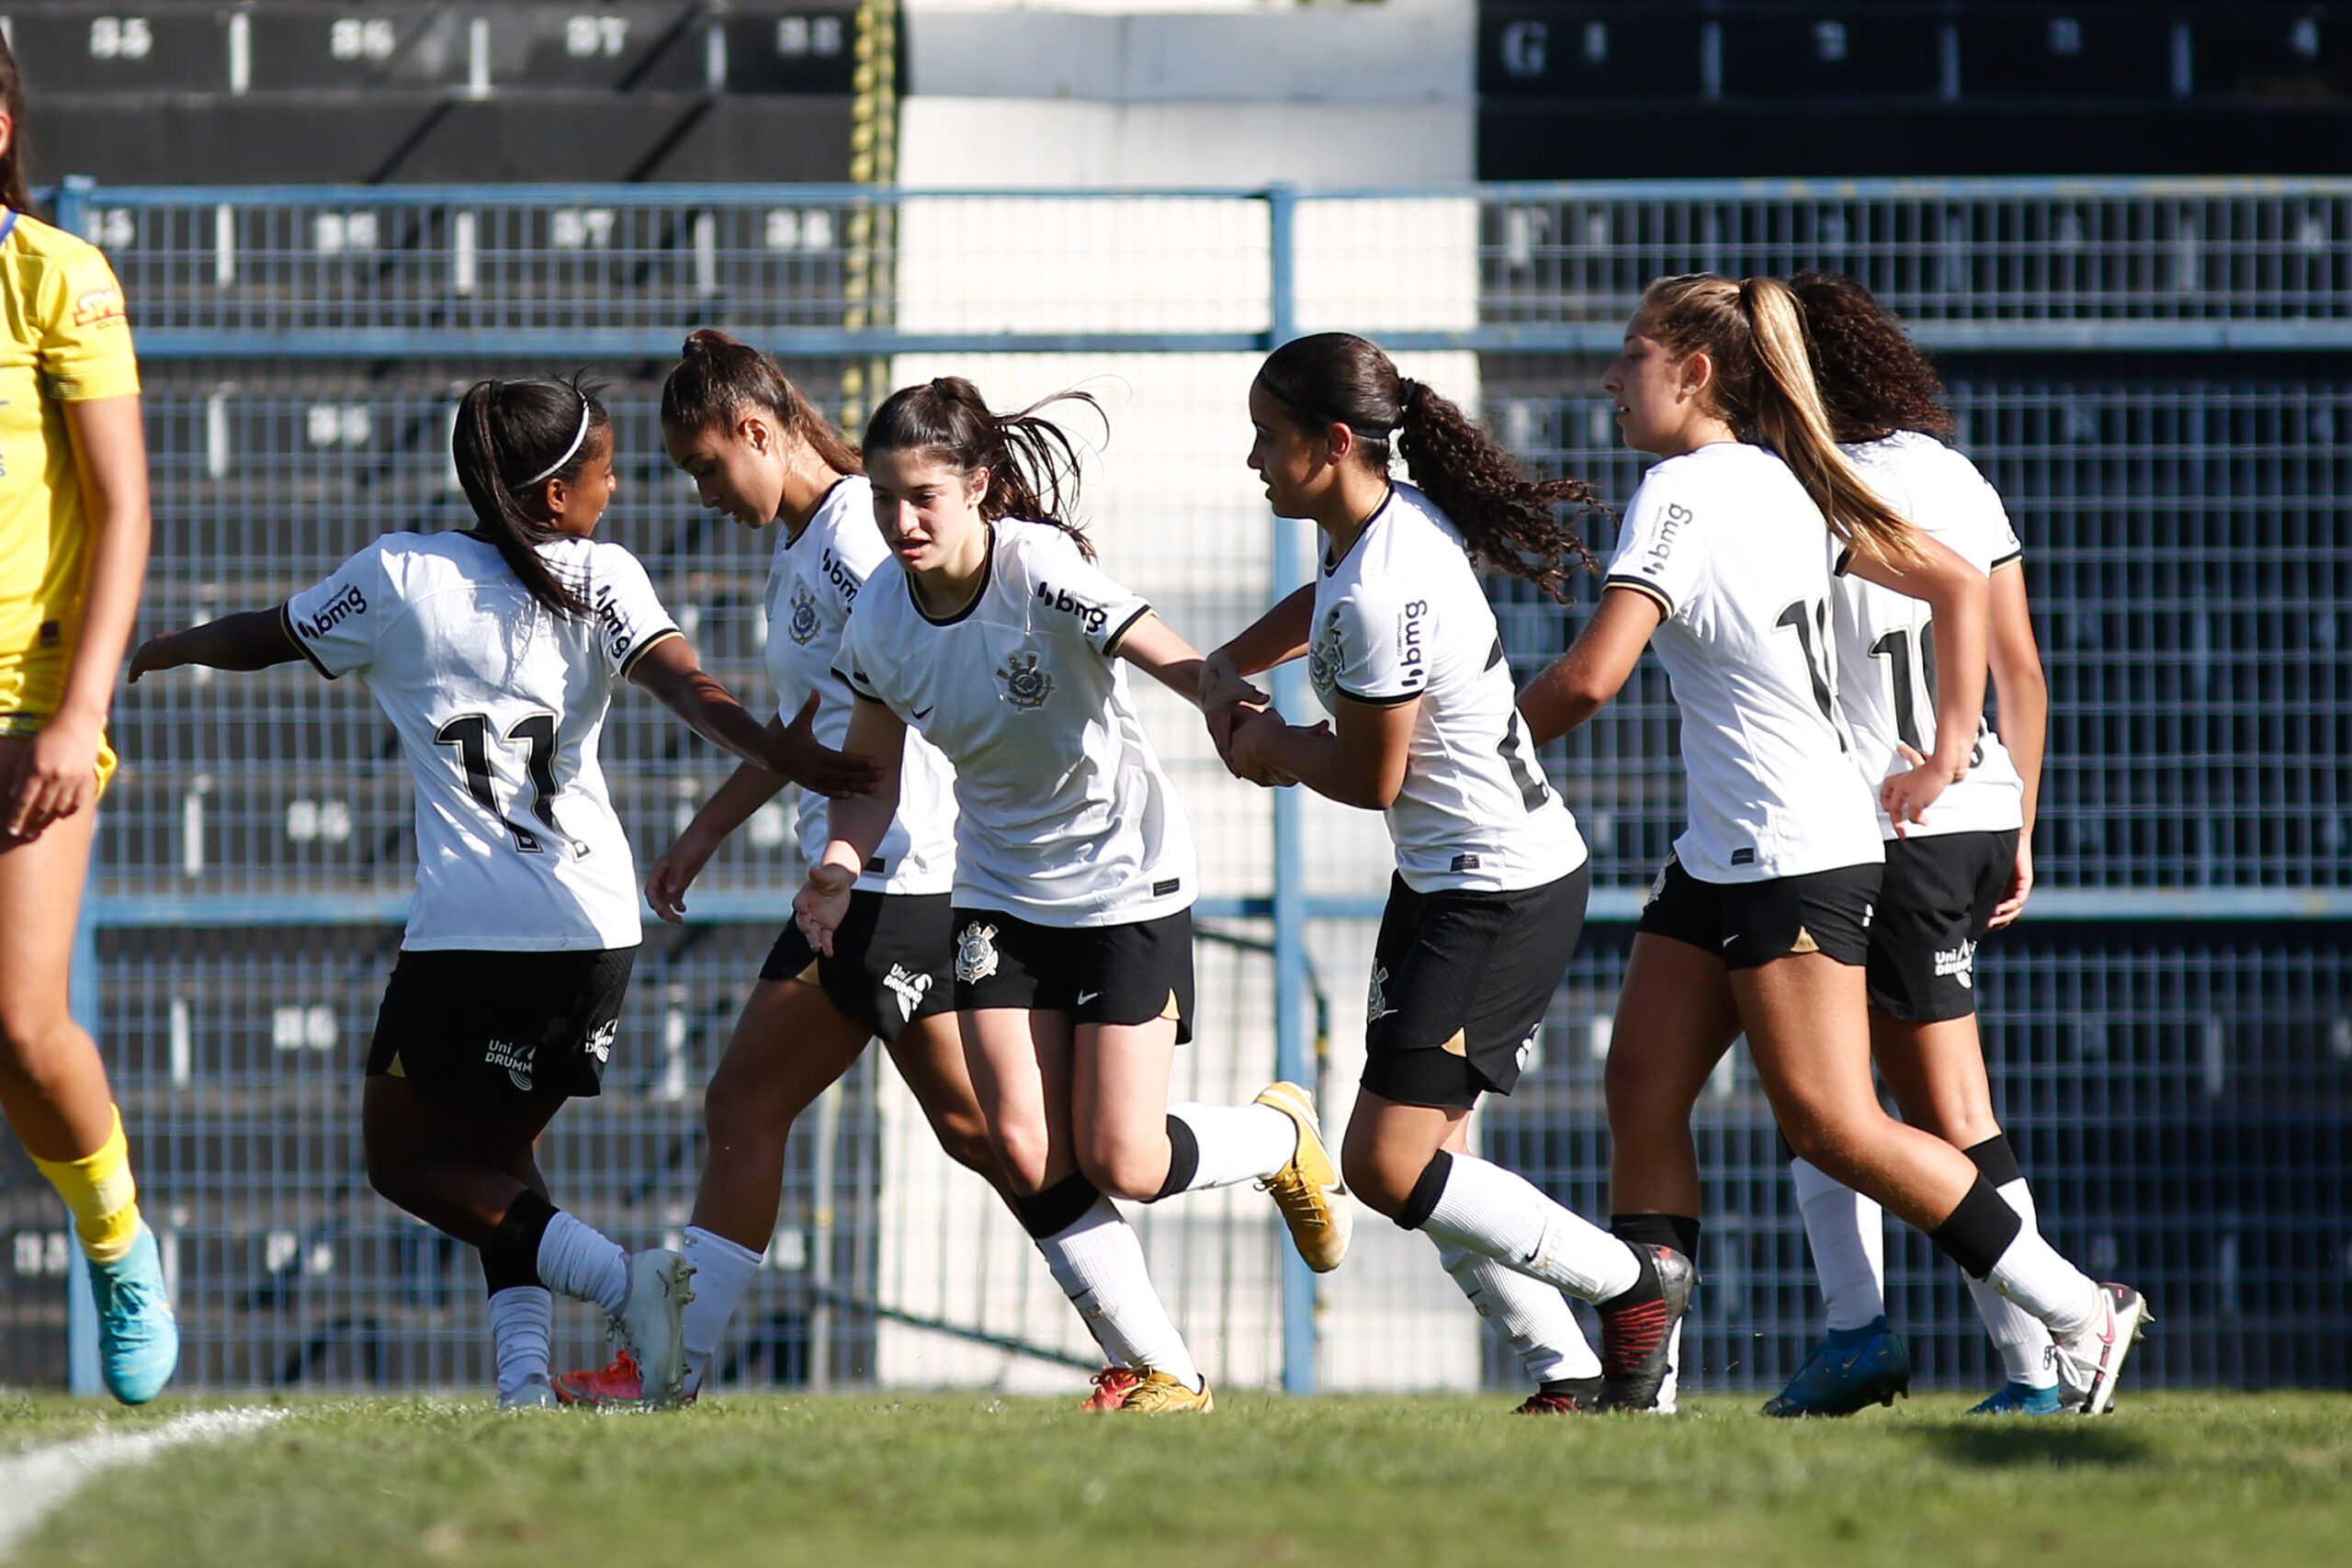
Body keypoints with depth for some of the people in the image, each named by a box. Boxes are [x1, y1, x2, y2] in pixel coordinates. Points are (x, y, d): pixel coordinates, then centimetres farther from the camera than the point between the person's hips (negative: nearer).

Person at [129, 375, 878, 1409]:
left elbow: (259, 642, 15)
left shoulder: (399, 578, 2)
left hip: (469, 936, -4)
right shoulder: (603, 581, 5)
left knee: (407, 1156, 9)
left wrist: (159, 651, 33)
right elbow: (685, 686, -12)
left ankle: (618, 1278, -14)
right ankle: (525, 1362, -2)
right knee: (495, 1149, 21)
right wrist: (781, 757, -20)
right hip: (600, 932, 4)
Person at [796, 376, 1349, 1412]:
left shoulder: (1039, 569, -24)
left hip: (1125, 883, -5)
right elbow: (872, 769, 8)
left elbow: (1171, 661, -35)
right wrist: (841, 865, -11)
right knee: (1025, 1153, -8)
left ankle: (1280, 1136, 25)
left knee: (1119, 1163, -8)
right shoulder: (881, 614, -7)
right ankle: (1158, 1369, 6)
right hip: (999, 891, 5)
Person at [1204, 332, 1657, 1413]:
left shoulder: (1381, 594, -26)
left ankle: (1632, 1283, 1)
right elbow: (1322, 608, 27)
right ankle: (1568, 1371, 11)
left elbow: (1371, 776, -17)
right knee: (1426, 1154, 10)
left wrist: (1270, 747, 2)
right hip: (1445, 879, 10)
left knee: (1388, 1167, -10)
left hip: (1498, 898, -10)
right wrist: (1229, 679, 13)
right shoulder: (1396, 521, 4)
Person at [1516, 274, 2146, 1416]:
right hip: (1721, 851, 10)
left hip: (1796, 854, -10)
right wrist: (1949, 753, 15)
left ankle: (2079, 1313, -3)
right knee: (1641, 1088, 4)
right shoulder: (1782, 483, 12)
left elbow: (1590, 677, -23)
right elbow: (1957, 583, 17)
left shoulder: (1685, 490, -15)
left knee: (1829, 1124, -9)